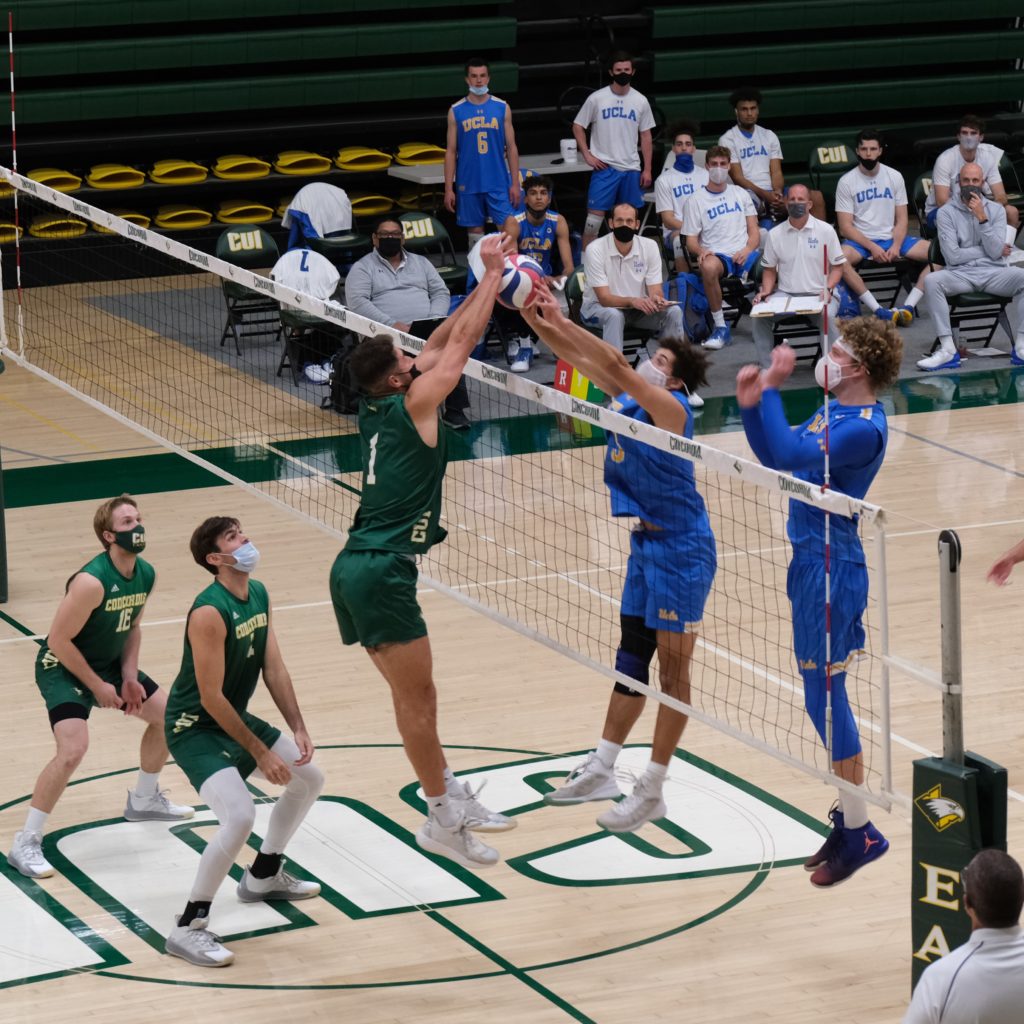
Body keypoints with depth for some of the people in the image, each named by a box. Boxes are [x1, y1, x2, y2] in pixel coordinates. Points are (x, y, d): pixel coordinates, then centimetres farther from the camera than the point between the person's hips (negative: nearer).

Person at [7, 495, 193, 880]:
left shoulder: (146, 574, -6)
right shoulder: (91, 582, -31)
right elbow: (59, 640, -26)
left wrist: (129, 677, -2)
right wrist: (97, 687, -19)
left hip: (108, 663, 9)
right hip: (63, 668, -9)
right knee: (73, 749, -26)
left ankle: (145, 800, 39)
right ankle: (26, 843, -14)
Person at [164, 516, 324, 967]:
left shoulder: (259, 595, -1)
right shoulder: (209, 612, -28)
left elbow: (274, 669, 6)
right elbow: (211, 698, -26)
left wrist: (298, 728, -3)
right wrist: (259, 753, -21)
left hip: (236, 718, 10)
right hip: (195, 727, -10)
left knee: (309, 780, 21)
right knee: (240, 816, -27)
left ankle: (263, 876, 39)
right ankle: (188, 927, -15)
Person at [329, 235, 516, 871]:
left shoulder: (376, 409, 13)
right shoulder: (412, 404, -8)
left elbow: (442, 343, 22)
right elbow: (460, 343, -3)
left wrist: (486, 281, 22)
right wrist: (493, 273, 7)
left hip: (355, 570, 9)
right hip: (382, 573, -9)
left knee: (413, 693, 15)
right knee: (417, 697, -3)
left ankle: (452, 797, 23)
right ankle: (442, 819, 2)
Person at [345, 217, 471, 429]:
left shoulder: (420, 262, 24)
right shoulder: (362, 267, 10)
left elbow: (441, 293, 18)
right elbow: (357, 302, -5)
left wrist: (435, 320, -5)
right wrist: (392, 324, -17)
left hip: (428, 327, 3)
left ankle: (455, 410, -32)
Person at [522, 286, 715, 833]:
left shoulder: (669, 408, -17)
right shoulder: (630, 398, 5)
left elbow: (617, 367, -30)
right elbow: (585, 360, 4)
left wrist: (562, 323, -30)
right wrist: (539, 322, -11)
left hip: (680, 548, -9)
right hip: (645, 544, 9)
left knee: (672, 668, -2)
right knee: (631, 658, 16)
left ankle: (651, 792, 3)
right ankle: (600, 771, 24)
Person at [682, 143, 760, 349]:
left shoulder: (740, 194, 17)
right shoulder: (695, 200, 8)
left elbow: (754, 231, 13)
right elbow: (691, 240, 5)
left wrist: (746, 251, -9)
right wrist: (701, 251, -19)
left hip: (744, 255, 2)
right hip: (717, 255, -2)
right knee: (708, 267, -40)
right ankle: (721, 327, -25)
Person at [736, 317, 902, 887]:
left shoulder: (864, 429, -21)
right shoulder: (834, 412, 9)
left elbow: (786, 455, -29)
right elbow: (775, 456, 14)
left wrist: (773, 389, -23)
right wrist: (753, 406, 0)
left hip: (833, 571, -10)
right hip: (812, 562, 10)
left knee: (825, 698, -5)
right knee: (826, 698, 14)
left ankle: (859, 831, 3)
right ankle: (850, 820, 22)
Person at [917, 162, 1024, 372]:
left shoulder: (996, 210, 10)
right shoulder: (946, 213, 4)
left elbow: (995, 252, -3)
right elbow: (952, 256, -7)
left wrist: (982, 218, -9)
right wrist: (986, 250, -1)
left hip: (993, 274, 1)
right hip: (961, 274, -1)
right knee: (932, 280, -33)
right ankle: (947, 349, -31)